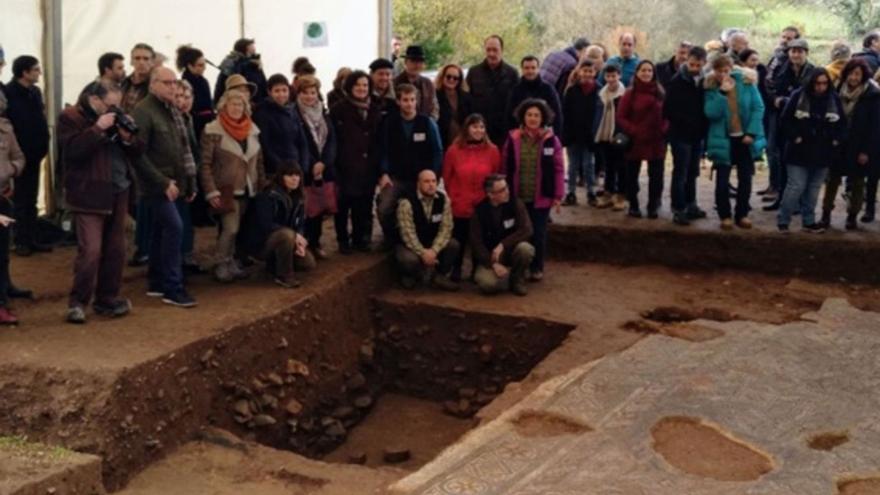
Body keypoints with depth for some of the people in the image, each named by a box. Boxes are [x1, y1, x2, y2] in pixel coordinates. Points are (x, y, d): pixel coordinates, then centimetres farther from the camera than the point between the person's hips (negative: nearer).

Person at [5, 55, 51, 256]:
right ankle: (21, 241, 13)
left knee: (31, 200, 13)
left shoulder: (35, 92, 8)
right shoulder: (8, 93, -14)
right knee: (19, 200, 4)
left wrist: (42, 145, 3)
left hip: (34, 155, 7)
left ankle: (32, 239, 20)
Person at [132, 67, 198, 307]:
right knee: (174, 226, -14)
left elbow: (183, 149, 17)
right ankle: (172, 288, -10)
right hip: (157, 183, -8)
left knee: (161, 229, 13)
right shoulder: (143, 111, -15)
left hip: (171, 182, 8)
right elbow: (138, 154, -20)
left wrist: (190, 180, 12)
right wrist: (163, 182, -20)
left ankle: (157, 283, 22)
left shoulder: (173, 110, 12)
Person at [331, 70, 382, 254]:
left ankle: (360, 238, 19)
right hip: (346, 165, -4)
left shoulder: (374, 110, 13)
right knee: (344, 204, 1)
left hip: (368, 166, 4)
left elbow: (378, 140, 16)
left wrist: (378, 163, 10)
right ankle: (343, 240, 13)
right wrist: (333, 162, -12)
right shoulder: (339, 109, -3)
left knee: (364, 204, 5)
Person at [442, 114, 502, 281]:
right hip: (459, 207, 0)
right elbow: (446, 178, 3)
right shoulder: (453, 150, -3)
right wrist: (450, 199, 4)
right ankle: (456, 271, 27)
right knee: (458, 240, 10)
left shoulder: (492, 150, -2)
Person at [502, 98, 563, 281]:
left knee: (538, 233, 7)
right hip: (517, 196, 1)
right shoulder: (513, 138, 0)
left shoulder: (551, 140, -4)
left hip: (541, 197, -1)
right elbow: (505, 167, 4)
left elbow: (558, 169, -3)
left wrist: (558, 195, -4)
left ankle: (537, 268, 21)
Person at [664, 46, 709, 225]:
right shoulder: (677, 81, -10)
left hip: (697, 135, 5)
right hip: (681, 135, -5)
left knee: (692, 173, 15)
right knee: (680, 174, -2)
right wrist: (684, 123, -16)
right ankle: (678, 210, 2)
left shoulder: (704, 82, 5)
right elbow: (668, 110, -13)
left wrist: (704, 128, -2)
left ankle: (691, 206, 25)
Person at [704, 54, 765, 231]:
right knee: (722, 180, -1)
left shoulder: (747, 82, -6)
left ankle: (742, 214, 21)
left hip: (744, 138, 1)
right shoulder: (711, 88, -5)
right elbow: (711, 113, -17)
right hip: (722, 140, -1)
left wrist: (751, 133, -13)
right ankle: (725, 215, 12)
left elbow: (758, 107, -6)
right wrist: (722, 93, -24)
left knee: (745, 178, 8)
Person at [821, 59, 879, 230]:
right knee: (832, 180, 8)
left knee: (857, 184, 10)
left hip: (858, 148, -3)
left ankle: (852, 216, 20)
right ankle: (826, 214, 17)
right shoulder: (839, 90, 0)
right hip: (838, 145, 3)